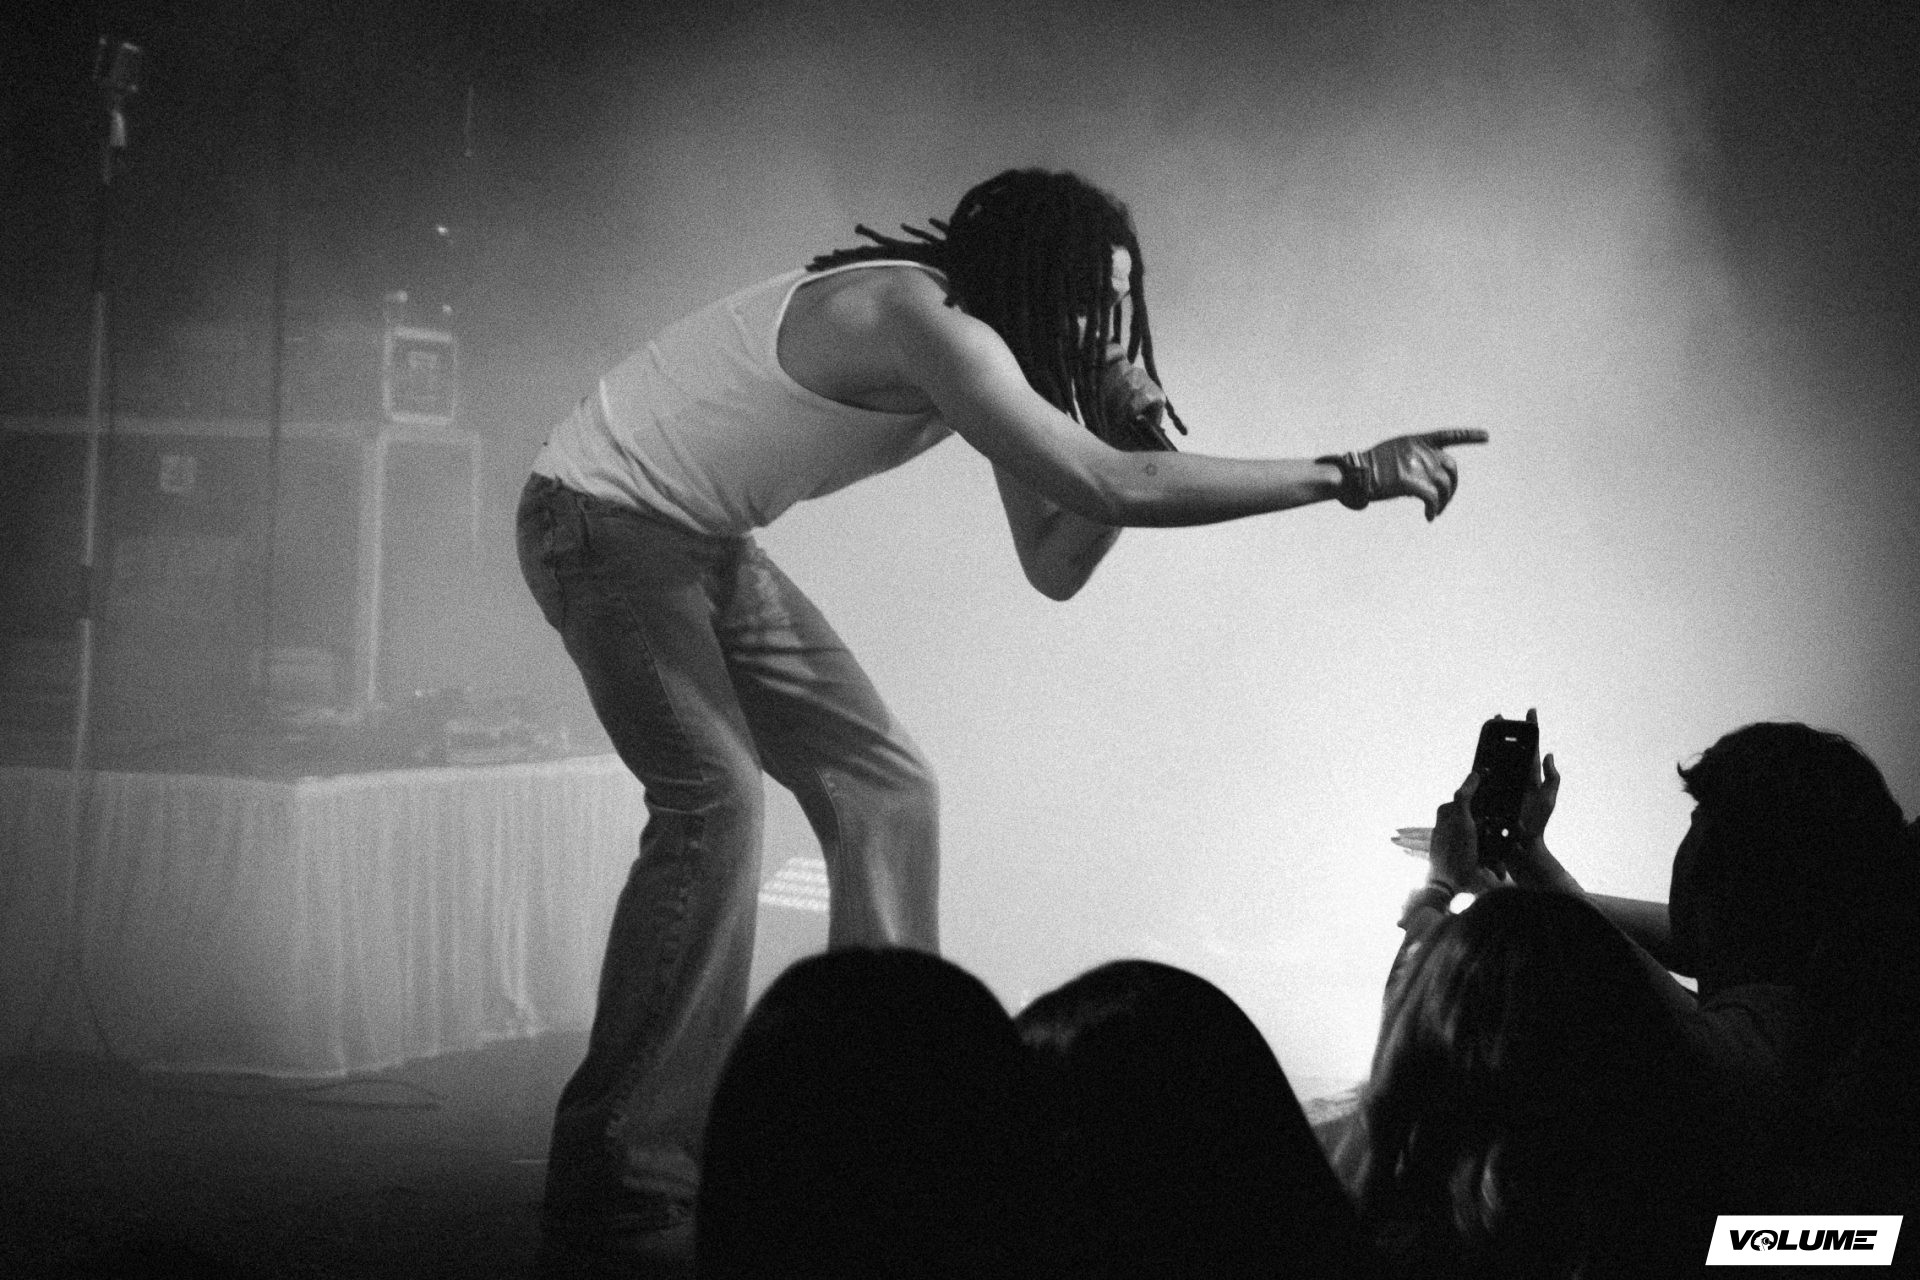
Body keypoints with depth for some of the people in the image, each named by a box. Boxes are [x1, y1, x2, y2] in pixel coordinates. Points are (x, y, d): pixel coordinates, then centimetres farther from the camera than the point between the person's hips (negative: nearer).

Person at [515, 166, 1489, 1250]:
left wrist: (1130, 437, -17)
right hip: (603, 518, -10)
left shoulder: (992, 345, 0)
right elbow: (1109, 490, -37)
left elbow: (1055, 565, 0)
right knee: (715, 796, -26)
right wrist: (1349, 476, -33)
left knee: (885, 788, 5)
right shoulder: (920, 319, -30)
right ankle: (622, 1172, -22)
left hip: (708, 545, 10)